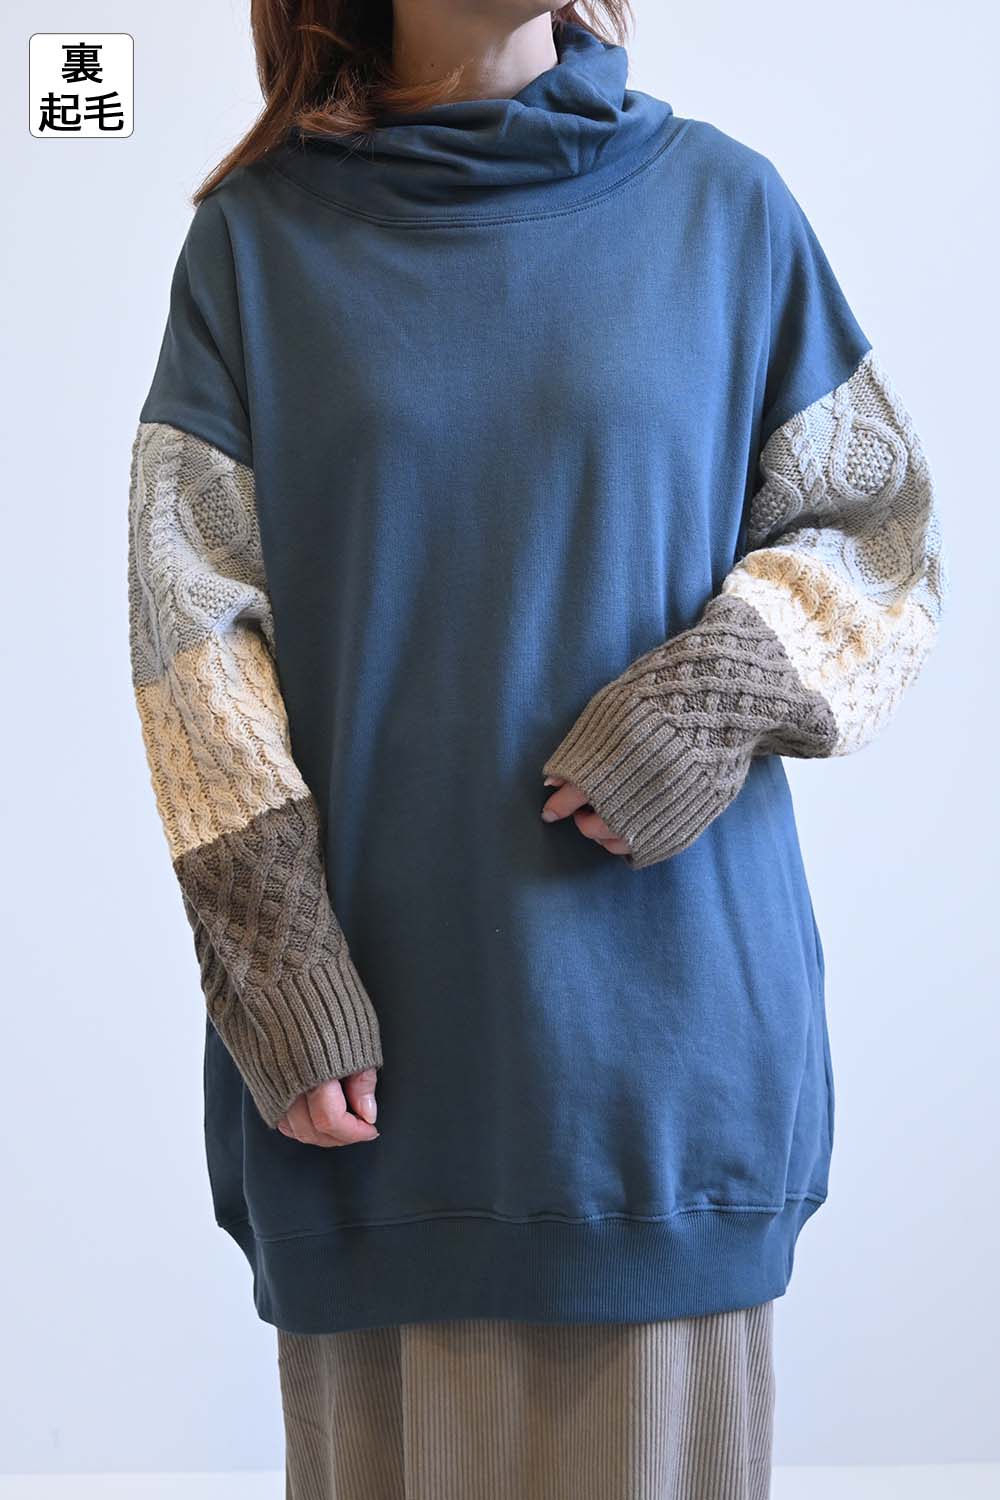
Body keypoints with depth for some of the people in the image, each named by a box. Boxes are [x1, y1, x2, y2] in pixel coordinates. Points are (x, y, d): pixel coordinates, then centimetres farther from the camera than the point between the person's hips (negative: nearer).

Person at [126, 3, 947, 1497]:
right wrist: (273, 966, -9)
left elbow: (884, 531, 9)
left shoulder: (723, 204, 7)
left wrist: (719, 698, -11)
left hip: (664, 1004, 1)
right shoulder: (257, 237, 6)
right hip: (376, 1034, 0)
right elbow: (191, 617, 1)